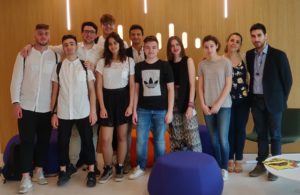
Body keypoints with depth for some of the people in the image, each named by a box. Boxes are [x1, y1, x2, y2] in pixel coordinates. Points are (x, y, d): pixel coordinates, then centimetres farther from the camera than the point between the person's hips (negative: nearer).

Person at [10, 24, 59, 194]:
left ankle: (39, 172, 28)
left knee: (44, 141, 11)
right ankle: (26, 178, 11)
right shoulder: (24, 55, 0)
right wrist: (15, 102, -7)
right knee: (27, 142, 2)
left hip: (47, 108, 2)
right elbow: (16, 79, 0)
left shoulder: (56, 56, 3)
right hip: (26, 107, -1)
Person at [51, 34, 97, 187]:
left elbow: (92, 90, 2)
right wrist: (53, 113, 2)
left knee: (87, 141, 5)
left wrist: (93, 111, -4)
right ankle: (63, 172, 23)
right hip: (63, 113, 1)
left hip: (83, 112, -1)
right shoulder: (58, 67, 4)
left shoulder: (85, 66, 1)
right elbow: (54, 92, 6)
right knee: (63, 142, 8)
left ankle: (91, 172, 17)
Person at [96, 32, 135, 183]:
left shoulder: (129, 61, 1)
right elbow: (99, 86, 0)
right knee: (105, 139, -4)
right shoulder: (102, 62, 2)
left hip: (123, 99, 0)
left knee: (122, 137, 8)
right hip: (107, 99, 0)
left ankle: (120, 167, 23)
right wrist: (102, 107, -7)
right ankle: (108, 168, 16)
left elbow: (132, 85, 2)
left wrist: (130, 105, -6)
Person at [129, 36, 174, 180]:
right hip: (143, 110, 2)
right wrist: (134, 110, 4)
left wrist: (170, 111, -7)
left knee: (159, 141, 8)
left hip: (160, 110, -2)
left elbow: (170, 89, -1)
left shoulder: (165, 66, -1)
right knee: (140, 140, 4)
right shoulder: (139, 67, 5)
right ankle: (140, 167, 21)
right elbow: (136, 89, 8)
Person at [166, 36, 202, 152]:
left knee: (191, 137, -6)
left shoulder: (188, 61, -1)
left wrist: (191, 105, -13)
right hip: (173, 104, 3)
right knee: (176, 138, 9)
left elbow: (192, 84, -6)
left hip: (186, 102, -3)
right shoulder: (168, 64, 7)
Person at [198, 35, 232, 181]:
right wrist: (203, 104, -4)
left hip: (223, 105, -3)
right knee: (213, 139, 7)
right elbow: (200, 86, 7)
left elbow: (228, 85, -5)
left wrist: (218, 104, -10)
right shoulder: (202, 64, 6)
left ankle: (224, 168, 11)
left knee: (223, 139, -5)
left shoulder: (225, 62, -3)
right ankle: (217, 167, 20)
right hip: (207, 106, 3)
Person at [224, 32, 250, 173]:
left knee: (240, 129, 7)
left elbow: (247, 76, 10)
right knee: (229, 129, 6)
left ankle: (238, 160, 19)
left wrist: (248, 91, 2)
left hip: (242, 100, 2)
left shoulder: (244, 59, 2)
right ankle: (230, 159, 20)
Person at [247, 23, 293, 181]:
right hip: (256, 101, 4)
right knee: (261, 134, 12)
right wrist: (251, 94, 9)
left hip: (272, 101, -4)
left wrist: (282, 99, -3)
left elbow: (288, 79, -5)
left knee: (275, 135, 5)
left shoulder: (278, 55, -10)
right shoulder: (249, 55, 4)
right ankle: (261, 164, 22)